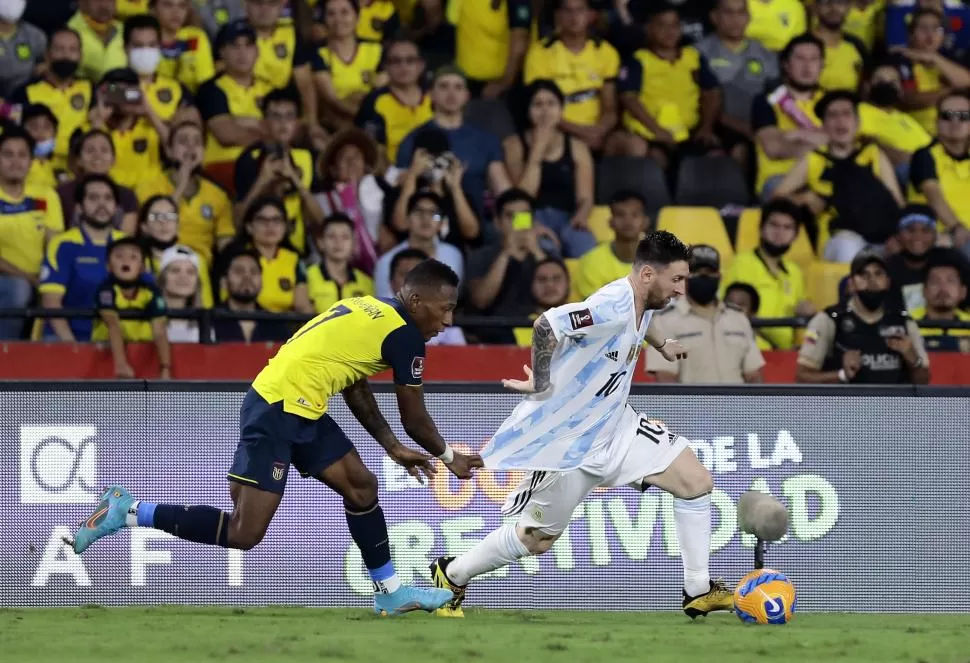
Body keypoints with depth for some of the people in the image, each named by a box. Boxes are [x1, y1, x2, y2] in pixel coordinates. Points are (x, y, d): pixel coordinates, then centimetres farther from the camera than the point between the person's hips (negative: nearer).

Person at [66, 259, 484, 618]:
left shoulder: (370, 311, 16)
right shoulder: (404, 336, -11)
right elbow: (414, 419, -3)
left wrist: (394, 449, 31)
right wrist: (449, 457, 15)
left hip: (300, 409, 10)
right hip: (277, 412, -10)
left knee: (362, 486, 14)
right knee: (243, 533, -9)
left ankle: (390, 593, 23)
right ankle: (128, 513, -4)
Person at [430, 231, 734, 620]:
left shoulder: (643, 302, 0)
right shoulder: (613, 305, -30)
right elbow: (547, 325, -42)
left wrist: (660, 345, 33)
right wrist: (541, 384, -29)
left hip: (615, 427, 8)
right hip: (568, 440, -8)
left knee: (697, 482, -4)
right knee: (537, 539, 7)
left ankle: (698, 592, 5)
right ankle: (451, 576, 30)